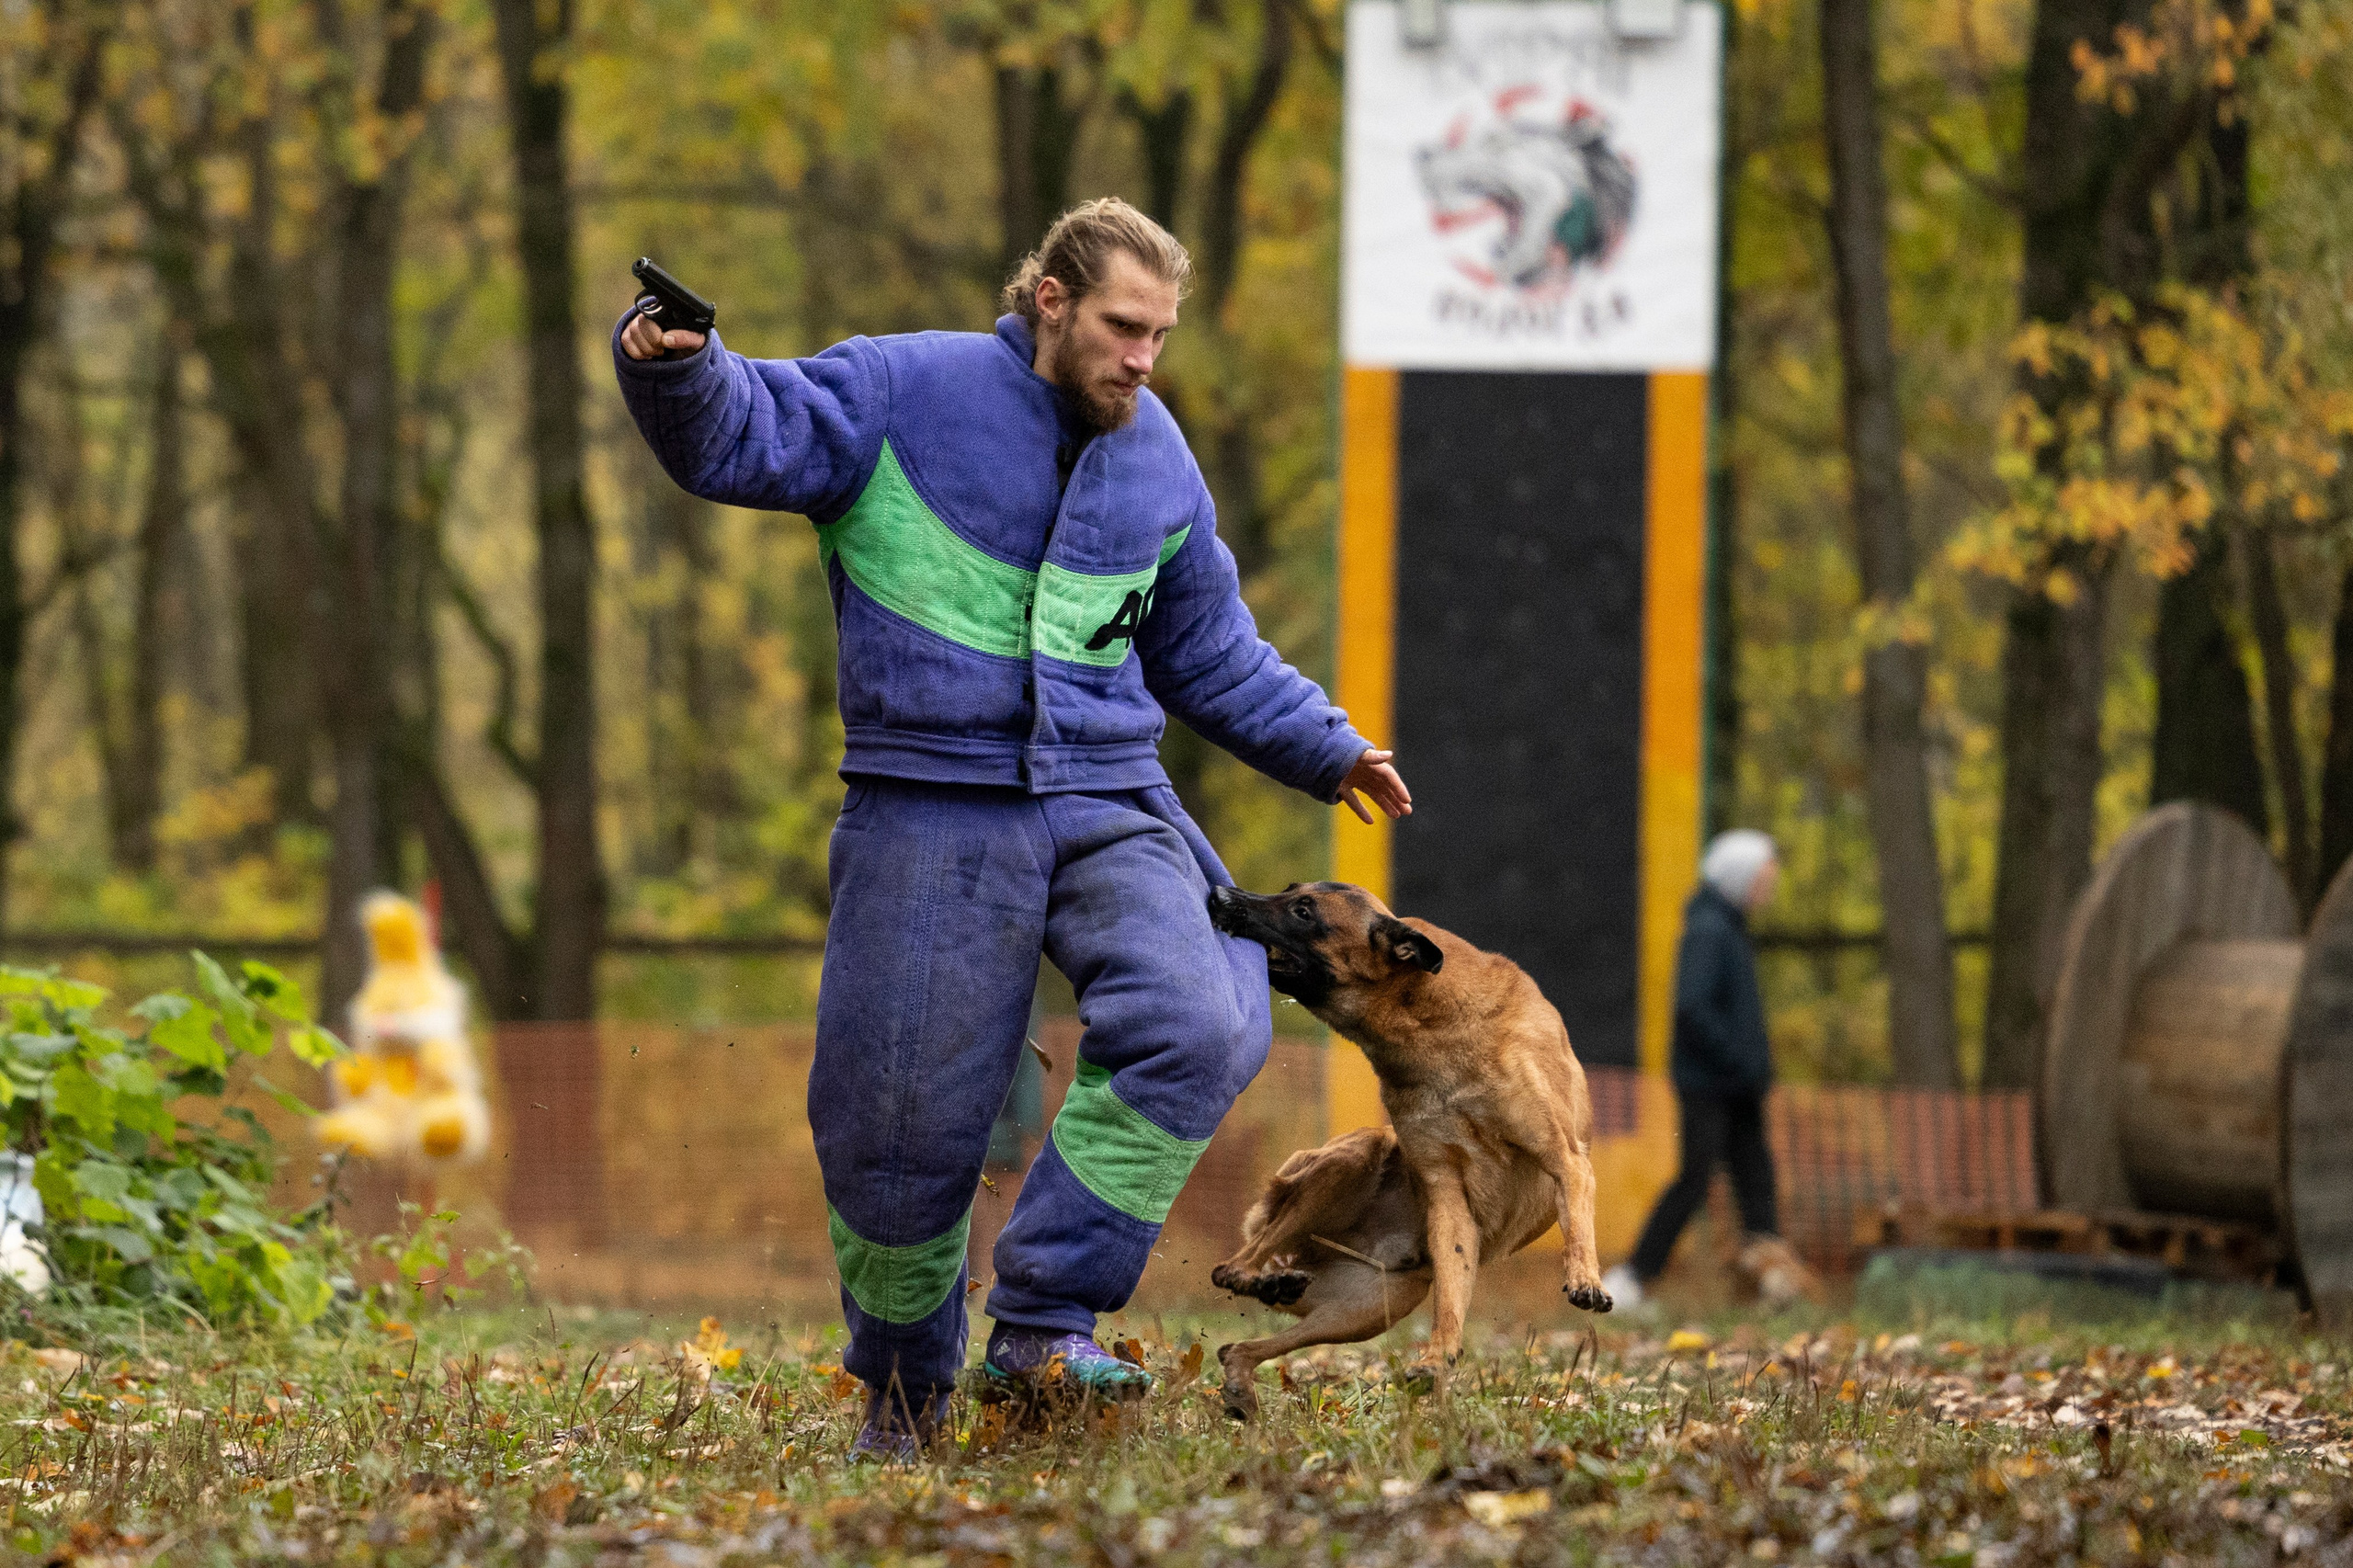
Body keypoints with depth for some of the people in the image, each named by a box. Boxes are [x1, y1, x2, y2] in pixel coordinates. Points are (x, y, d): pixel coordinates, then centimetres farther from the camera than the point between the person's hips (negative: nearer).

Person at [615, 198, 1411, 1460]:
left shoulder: (1158, 465, 13)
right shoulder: (905, 394, -2)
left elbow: (1210, 655, 25)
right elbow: (743, 439, -9)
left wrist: (1322, 748, 20)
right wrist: (677, 369, -29)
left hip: (1106, 804, 4)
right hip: (933, 820, -4)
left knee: (1196, 1029, -21)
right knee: (903, 1120, -1)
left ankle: (1044, 1322, -15)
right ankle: (904, 1377, 24)